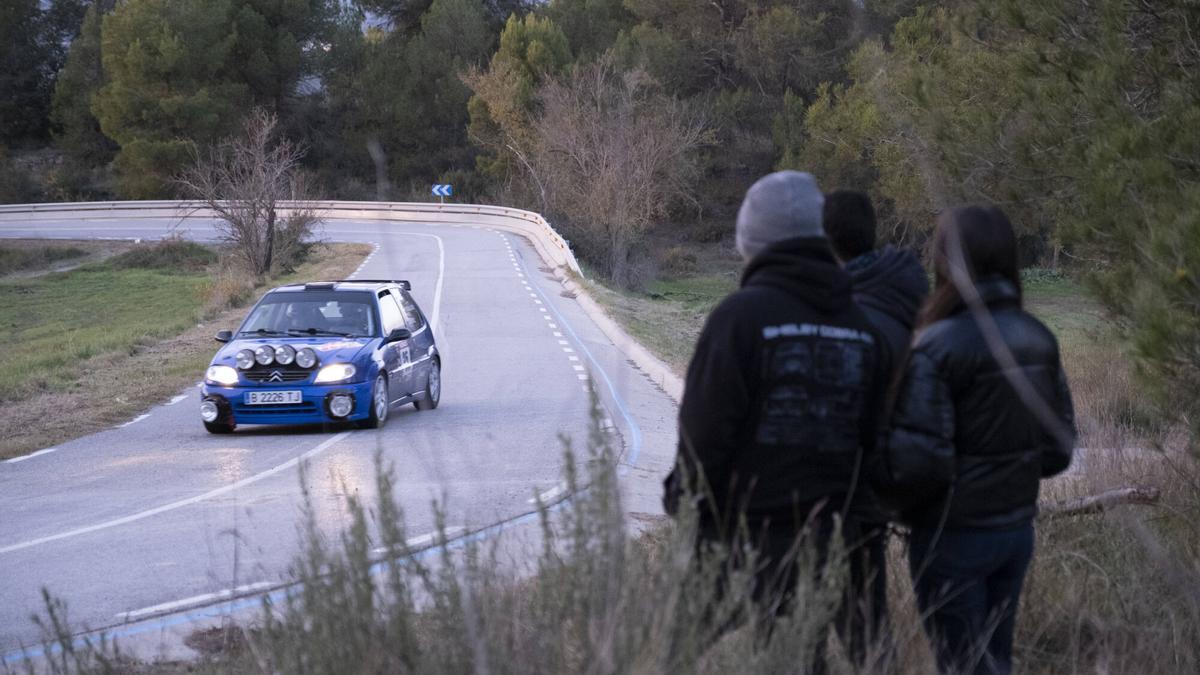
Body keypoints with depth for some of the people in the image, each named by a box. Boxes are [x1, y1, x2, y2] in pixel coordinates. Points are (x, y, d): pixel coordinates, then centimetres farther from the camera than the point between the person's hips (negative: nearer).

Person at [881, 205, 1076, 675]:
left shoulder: (937, 348, -18)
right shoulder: (1038, 339, 1)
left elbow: (920, 460, -21)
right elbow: (1058, 447, 7)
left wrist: (888, 497, -2)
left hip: (954, 536, -6)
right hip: (1017, 529, 6)